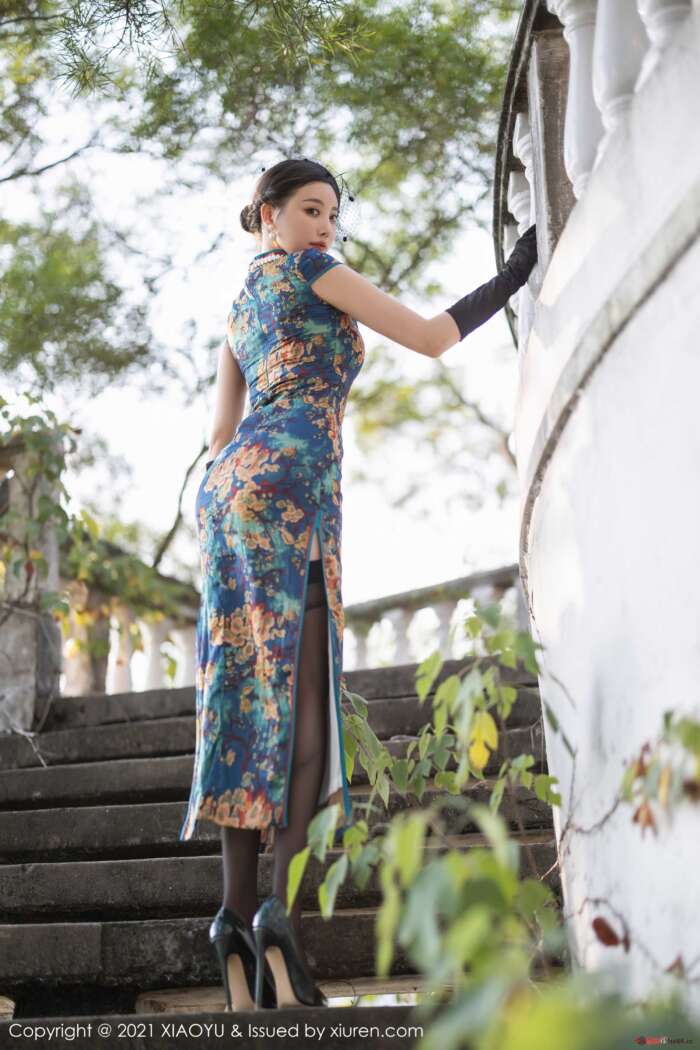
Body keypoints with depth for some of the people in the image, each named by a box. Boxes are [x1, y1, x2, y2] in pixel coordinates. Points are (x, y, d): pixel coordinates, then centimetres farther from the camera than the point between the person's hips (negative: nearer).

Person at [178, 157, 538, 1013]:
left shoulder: (239, 309, 31)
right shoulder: (308, 271, 7)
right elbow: (432, 338, 2)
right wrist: (512, 277, 12)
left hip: (227, 490, 8)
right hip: (287, 481, -8)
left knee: (250, 700, -1)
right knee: (305, 695, -13)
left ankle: (238, 916, -9)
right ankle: (283, 909, -22)